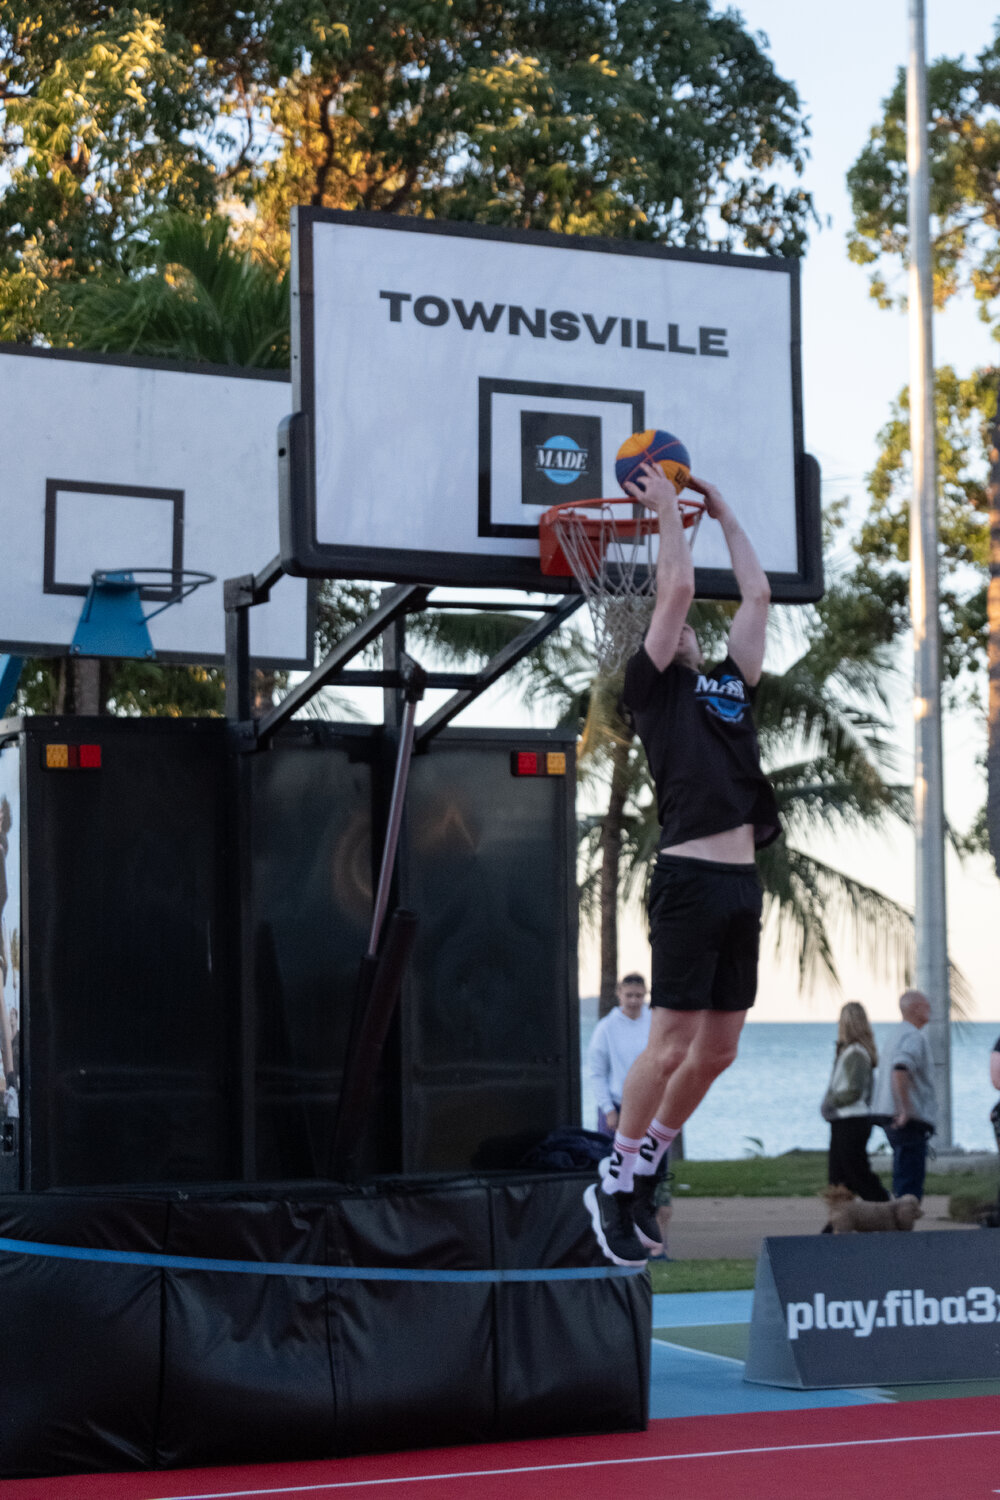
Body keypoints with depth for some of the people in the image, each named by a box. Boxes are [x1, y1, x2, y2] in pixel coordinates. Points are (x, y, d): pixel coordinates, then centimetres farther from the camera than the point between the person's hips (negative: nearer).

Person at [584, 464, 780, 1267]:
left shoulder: (730, 685, 21)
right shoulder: (651, 687, 3)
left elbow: (757, 594, 22)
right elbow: (678, 589, -4)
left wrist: (723, 512, 28)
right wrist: (667, 508, 8)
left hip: (742, 884, 7)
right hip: (691, 878, -7)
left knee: (718, 1048, 9)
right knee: (671, 1044, -7)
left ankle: (643, 1170, 24)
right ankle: (614, 1184, 8)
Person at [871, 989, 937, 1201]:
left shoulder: (896, 1035, 18)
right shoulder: (913, 1037, -14)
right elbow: (900, 1071, -29)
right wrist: (905, 1111, -26)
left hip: (895, 1119, 10)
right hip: (912, 1120, -10)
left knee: (903, 1177, 15)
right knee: (910, 1182, -9)